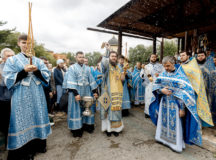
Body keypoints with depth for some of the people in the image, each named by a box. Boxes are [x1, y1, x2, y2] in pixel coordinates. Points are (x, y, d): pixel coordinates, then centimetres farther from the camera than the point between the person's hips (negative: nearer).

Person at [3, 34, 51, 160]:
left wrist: (37, 71, -15)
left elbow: (47, 76, 3)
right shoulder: (12, 60, 4)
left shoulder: (38, 61, 10)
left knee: (37, 118, 10)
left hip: (37, 95, 3)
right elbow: (8, 79, -5)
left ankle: (39, 144, 26)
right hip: (21, 96, -3)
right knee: (24, 121, 2)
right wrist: (24, 71, -17)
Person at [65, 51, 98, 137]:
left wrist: (95, 91, 2)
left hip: (86, 92, 5)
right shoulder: (72, 68, -4)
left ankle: (87, 125, 26)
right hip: (76, 93, -4)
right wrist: (75, 93, -22)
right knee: (76, 110, 2)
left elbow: (91, 80, 8)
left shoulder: (87, 68, 9)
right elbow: (71, 82, -13)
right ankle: (77, 129, 14)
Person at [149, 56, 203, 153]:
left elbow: (184, 93, -15)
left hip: (175, 104, -5)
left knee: (175, 123, 7)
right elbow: (155, 86, 6)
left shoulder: (180, 76, -13)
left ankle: (176, 144, 28)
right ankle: (163, 138, 39)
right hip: (164, 103, 5)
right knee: (163, 121, 18)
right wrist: (161, 90, -15)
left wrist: (182, 108, -17)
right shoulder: (163, 74, 1)